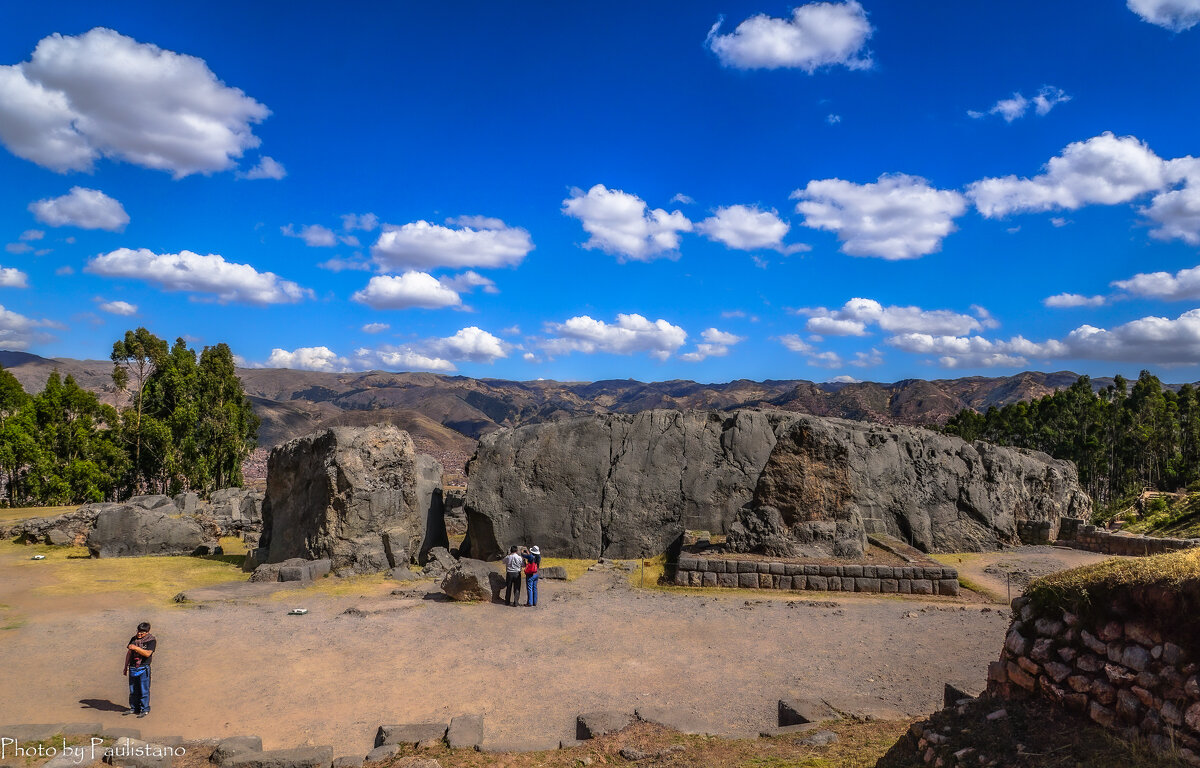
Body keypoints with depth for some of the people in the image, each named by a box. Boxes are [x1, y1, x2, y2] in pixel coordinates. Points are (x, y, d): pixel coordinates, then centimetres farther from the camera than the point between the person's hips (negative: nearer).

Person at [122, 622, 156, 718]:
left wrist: (136, 648, -27)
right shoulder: (133, 639, 10)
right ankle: (134, 708, 23)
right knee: (133, 690, 11)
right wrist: (126, 667, 16)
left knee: (144, 690, -1)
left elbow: (147, 653, -19)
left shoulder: (151, 640, -7)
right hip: (132, 668, 5)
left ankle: (145, 709, 7)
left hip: (143, 668, -5)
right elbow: (129, 653, 16)